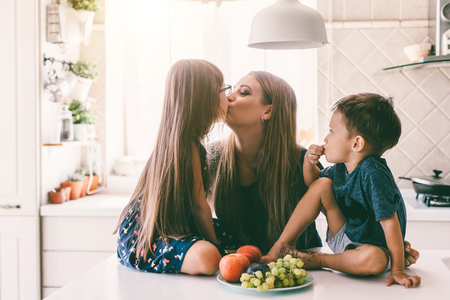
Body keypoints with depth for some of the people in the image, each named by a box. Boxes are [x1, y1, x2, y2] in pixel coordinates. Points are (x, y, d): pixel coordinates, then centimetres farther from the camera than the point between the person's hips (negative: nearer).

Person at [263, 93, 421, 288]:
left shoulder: (372, 173, -29)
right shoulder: (342, 167, -5)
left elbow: (390, 222, -29)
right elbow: (313, 183, 16)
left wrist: (398, 270, -27)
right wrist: (309, 162, -5)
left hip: (373, 245, -7)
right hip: (344, 234, 7)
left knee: (375, 260, -41)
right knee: (322, 184, -7)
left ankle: (317, 260, -15)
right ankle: (282, 245, -3)